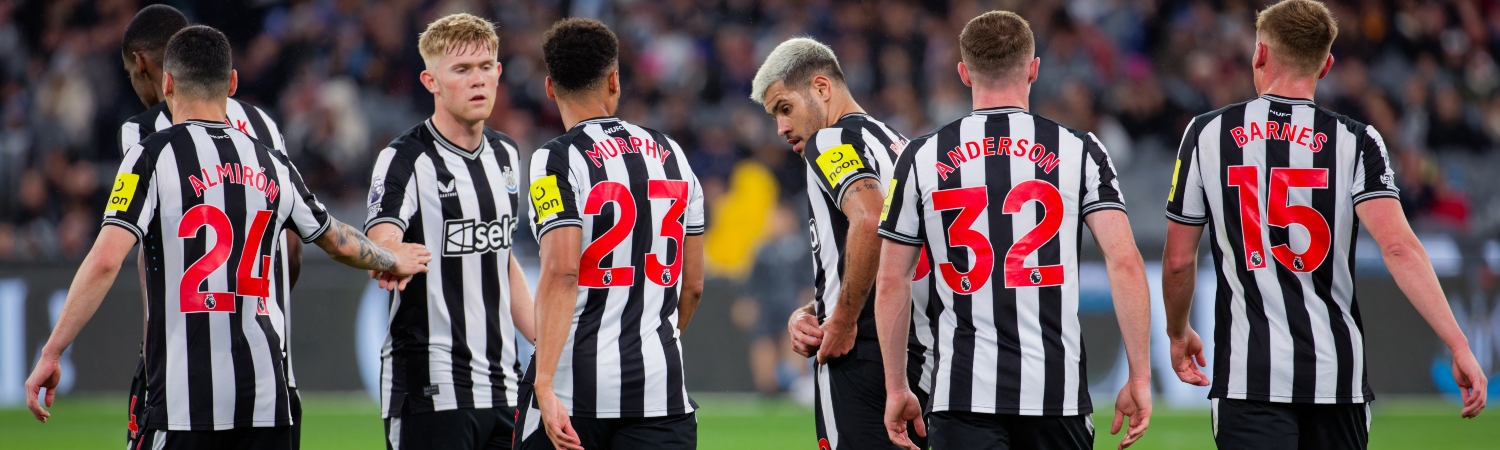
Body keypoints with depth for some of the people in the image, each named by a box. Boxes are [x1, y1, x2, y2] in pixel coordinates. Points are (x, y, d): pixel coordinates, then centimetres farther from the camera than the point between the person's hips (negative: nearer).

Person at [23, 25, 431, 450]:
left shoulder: (154, 156, -3)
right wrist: (393, 262, 50)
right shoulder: (272, 165, 13)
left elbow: (105, 260, -13)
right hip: (265, 396, 5)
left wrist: (51, 354, -8)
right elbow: (341, 244, 28)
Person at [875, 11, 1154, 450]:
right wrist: (1139, 379, -1)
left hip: (964, 393, -1)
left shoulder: (921, 158, 4)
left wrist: (896, 389, 15)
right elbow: (1125, 263, -5)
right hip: (1058, 391, 1)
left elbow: (892, 284, 6)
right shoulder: (1078, 151, 2)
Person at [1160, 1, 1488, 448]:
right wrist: (1458, 346, -15)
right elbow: (1398, 247, -14)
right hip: (1337, 374, 1)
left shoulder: (1207, 134, 2)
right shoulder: (1355, 143, -1)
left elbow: (1178, 260, 7)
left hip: (1248, 374, -1)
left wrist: (1178, 334, 25)